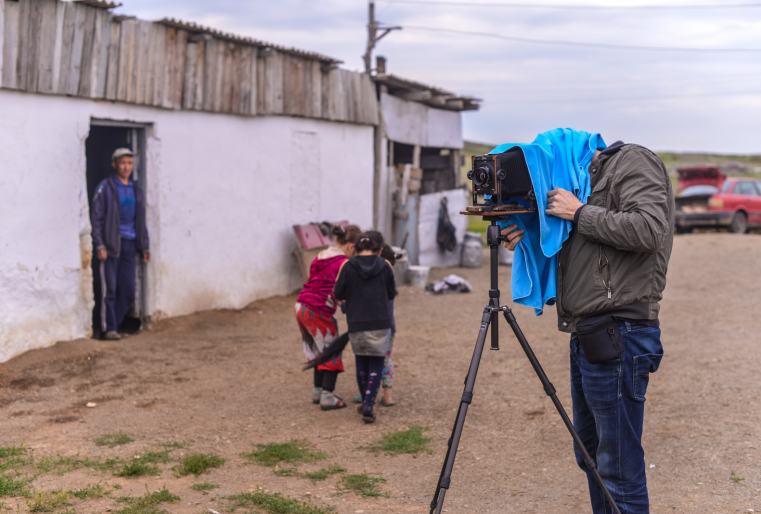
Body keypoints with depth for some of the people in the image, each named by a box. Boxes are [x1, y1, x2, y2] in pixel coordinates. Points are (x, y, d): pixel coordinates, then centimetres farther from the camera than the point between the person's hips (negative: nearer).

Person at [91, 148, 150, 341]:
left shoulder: (136, 190, 14)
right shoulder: (105, 188, -2)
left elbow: (141, 221, 19)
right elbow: (96, 218, -5)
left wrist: (144, 247, 15)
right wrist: (99, 245, -12)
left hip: (129, 245, 5)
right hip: (110, 244, -5)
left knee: (128, 292, 3)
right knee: (109, 289, -3)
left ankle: (114, 324, 16)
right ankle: (108, 328, 5)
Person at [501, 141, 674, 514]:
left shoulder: (632, 162, -4)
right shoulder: (590, 180, 21)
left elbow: (648, 229, -21)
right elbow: (568, 255, 23)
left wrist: (580, 214, -12)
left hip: (618, 336, -10)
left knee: (619, 469, -5)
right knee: (591, 457, 18)